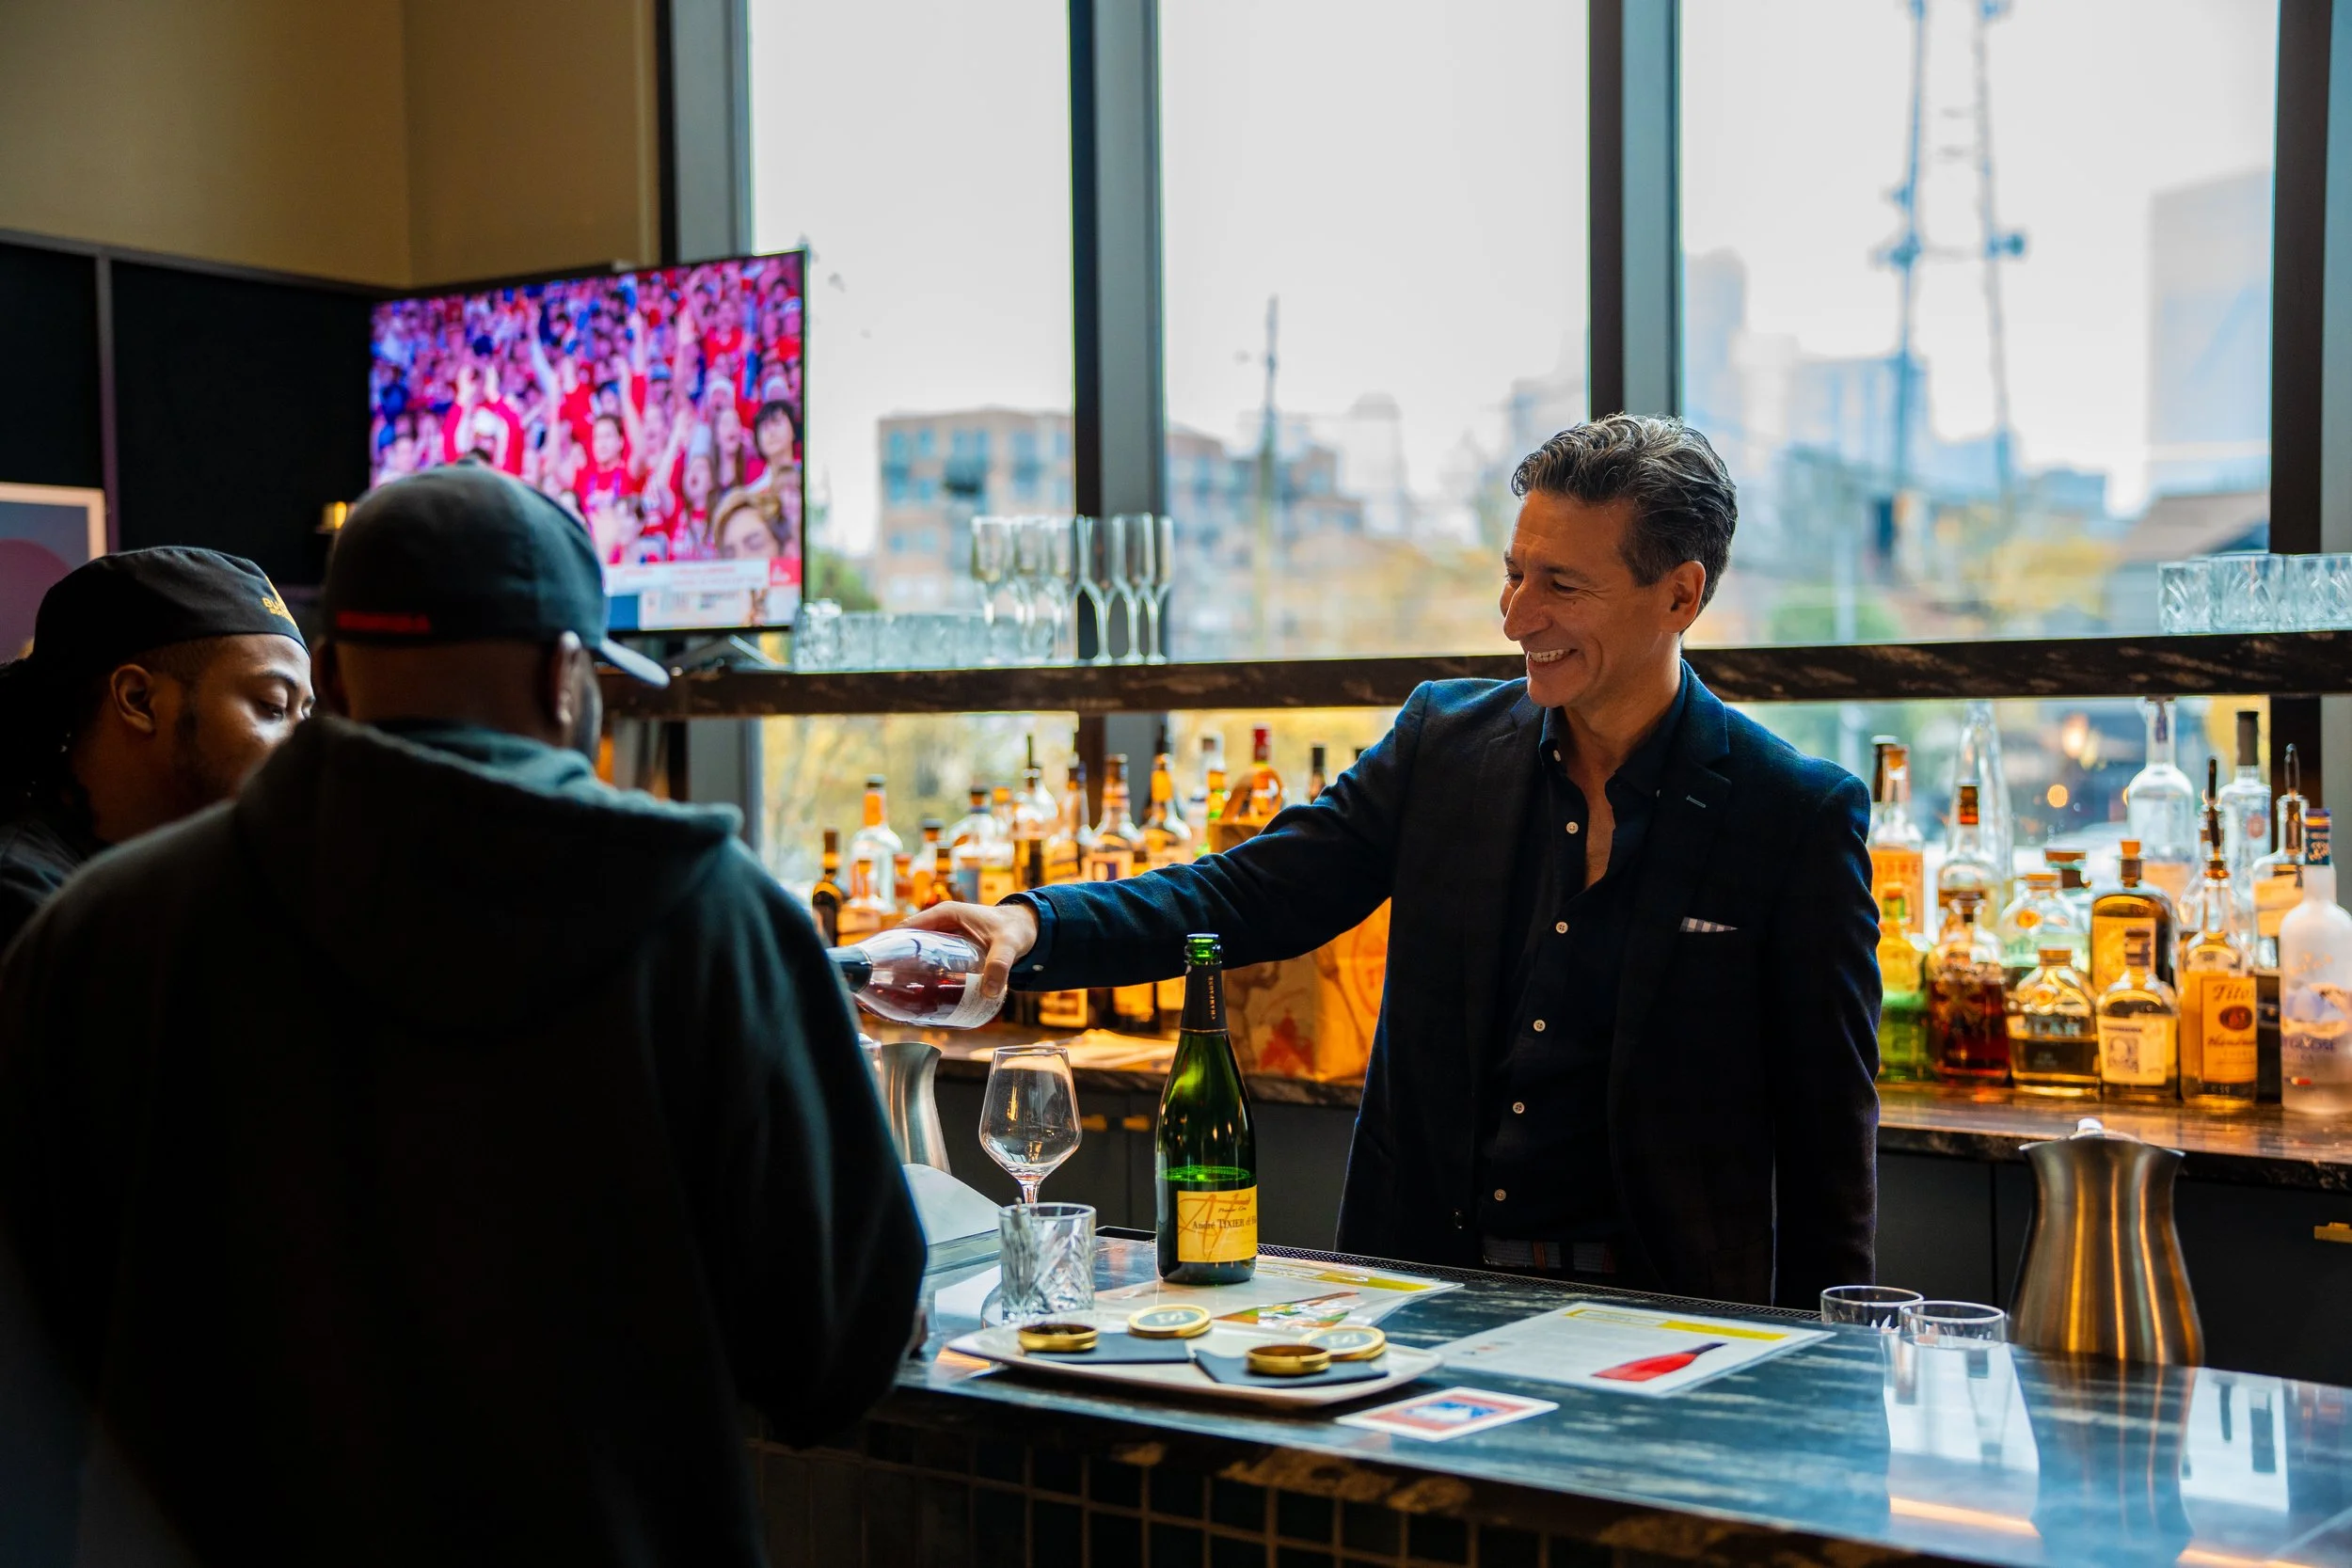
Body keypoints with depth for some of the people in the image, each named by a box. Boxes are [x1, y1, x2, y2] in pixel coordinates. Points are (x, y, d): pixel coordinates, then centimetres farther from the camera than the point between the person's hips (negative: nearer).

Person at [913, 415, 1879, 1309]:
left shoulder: (1798, 816, -5)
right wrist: (1031, 926, -14)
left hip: (1650, 1318, -3)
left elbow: (1826, 1119, -2)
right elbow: (1252, 893, 2)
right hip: (1421, 1290, 3)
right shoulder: (1445, 740, 5)